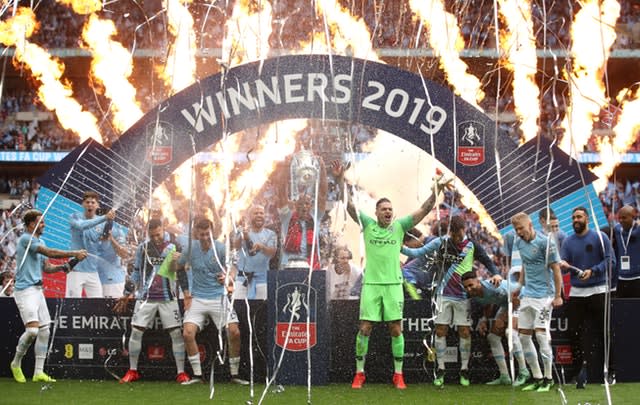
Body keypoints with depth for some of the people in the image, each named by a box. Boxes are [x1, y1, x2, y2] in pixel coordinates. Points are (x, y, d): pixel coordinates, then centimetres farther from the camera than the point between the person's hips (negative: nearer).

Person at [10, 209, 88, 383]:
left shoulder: (39, 242, 19)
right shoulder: (26, 239, -10)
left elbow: (46, 267, 22)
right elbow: (50, 253, -18)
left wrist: (63, 267, 5)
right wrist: (74, 254, -15)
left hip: (38, 290, 9)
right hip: (25, 290, -9)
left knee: (44, 331, 4)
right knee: (32, 329, -19)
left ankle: (39, 372, 7)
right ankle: (16, 363, 2)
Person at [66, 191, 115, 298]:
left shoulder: (102, 223, 7)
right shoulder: (75, 217, -2)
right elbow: (81, 226, -25)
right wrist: (104, 218, -35)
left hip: (93, 270, 4)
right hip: (76, 269, -3)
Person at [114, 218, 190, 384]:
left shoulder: (172, 249, 1)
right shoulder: (143, 248, 3)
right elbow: (136, 272, 12)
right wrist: (127, 294, 12)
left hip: (167, 298, -1)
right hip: (145, 297, 1)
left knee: (176, 333, -5)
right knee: (136, 332, -3)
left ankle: (181, 372, 2)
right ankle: (132, 371, 10)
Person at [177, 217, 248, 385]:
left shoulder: (221, 248, -7)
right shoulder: (190, 248, -3)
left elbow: (232, 270, -12)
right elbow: (180, 268, 11)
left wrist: (228, 279, -36)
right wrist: (186, 293, 5)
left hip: (218, 297, -1)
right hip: (197, 298, 1)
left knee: (234, 333, -12)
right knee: (188, 333, -15)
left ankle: (235, 374, 3)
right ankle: (197, 375, -1)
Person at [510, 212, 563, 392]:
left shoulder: (545, 242, -12)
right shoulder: (519, 243, 10)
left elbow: (556, 269, -10)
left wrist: (558, 296, -12)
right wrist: (519, 287, 21)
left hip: (544, 294, -7)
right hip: (527, 295, 7)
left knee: (541, 334, -12)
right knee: (524, 336, 4)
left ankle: (548, 378, -1)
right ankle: (537, 378, 13)